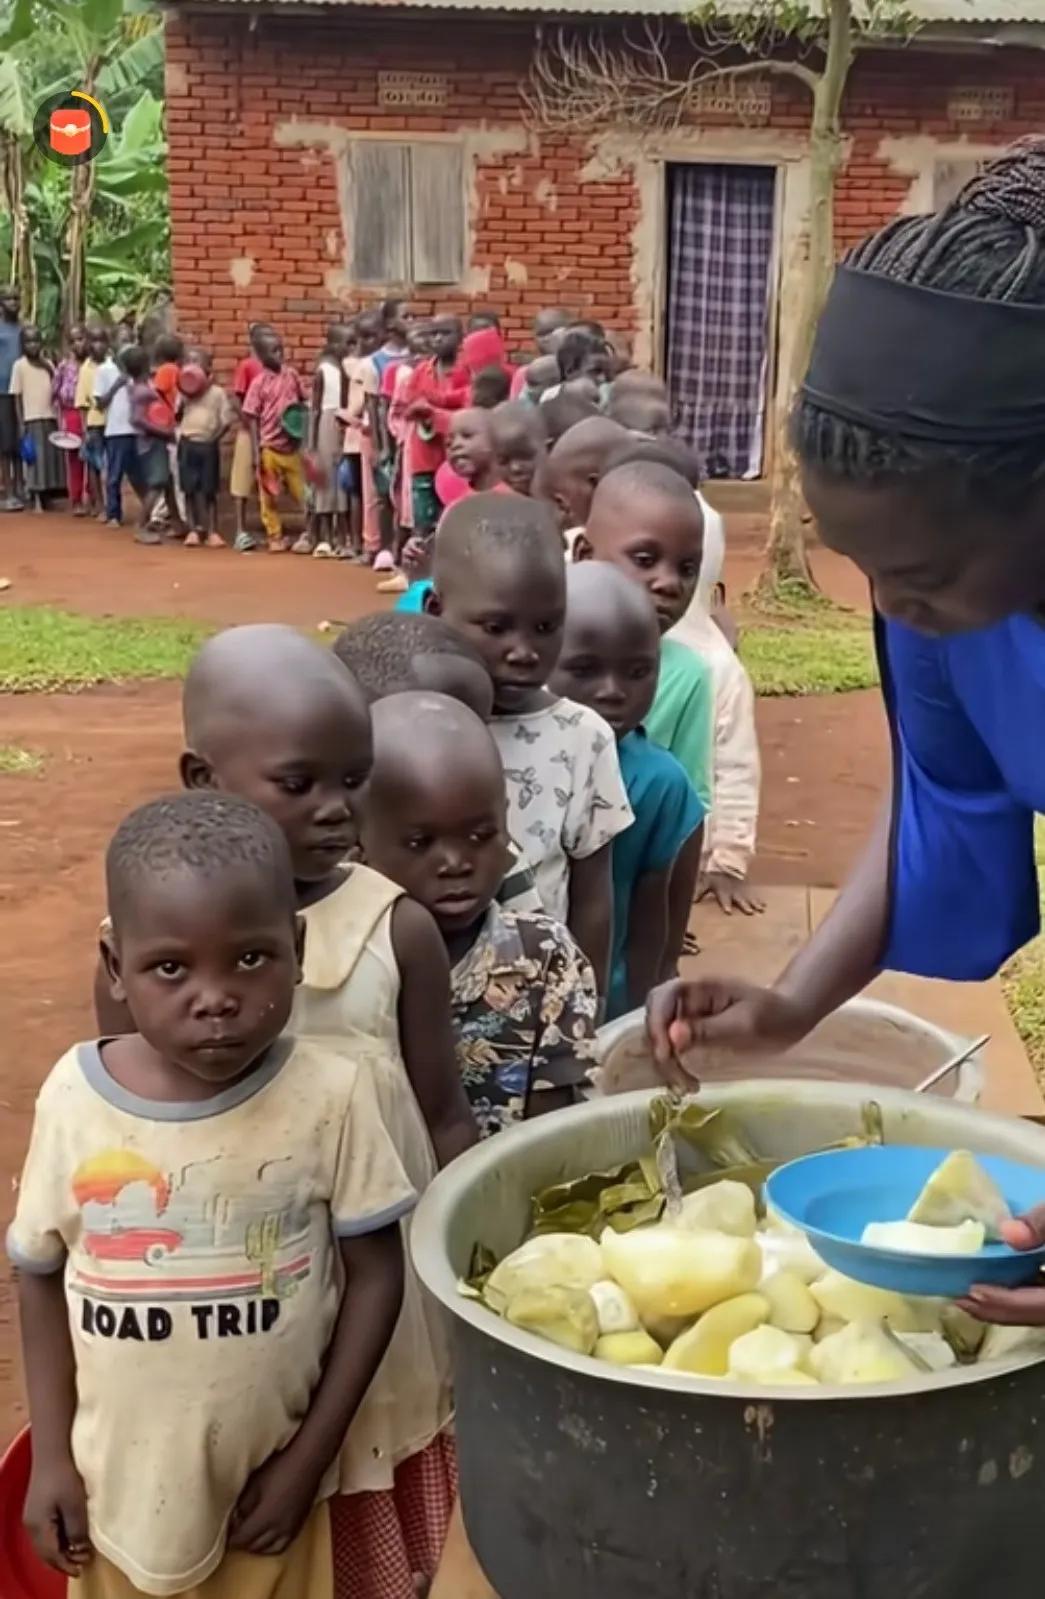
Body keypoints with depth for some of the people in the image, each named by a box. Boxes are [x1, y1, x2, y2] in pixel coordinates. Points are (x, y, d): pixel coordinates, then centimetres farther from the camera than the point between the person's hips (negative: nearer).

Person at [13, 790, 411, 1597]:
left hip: (268, 1484, -1)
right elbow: (42, 1277, 0)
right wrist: (52, 1458, 1)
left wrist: (309, 1460, -6)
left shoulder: (331, 1093, -17)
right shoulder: (74, 1096, -13)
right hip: (118, 1487, 1)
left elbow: (374, 1274, -8)